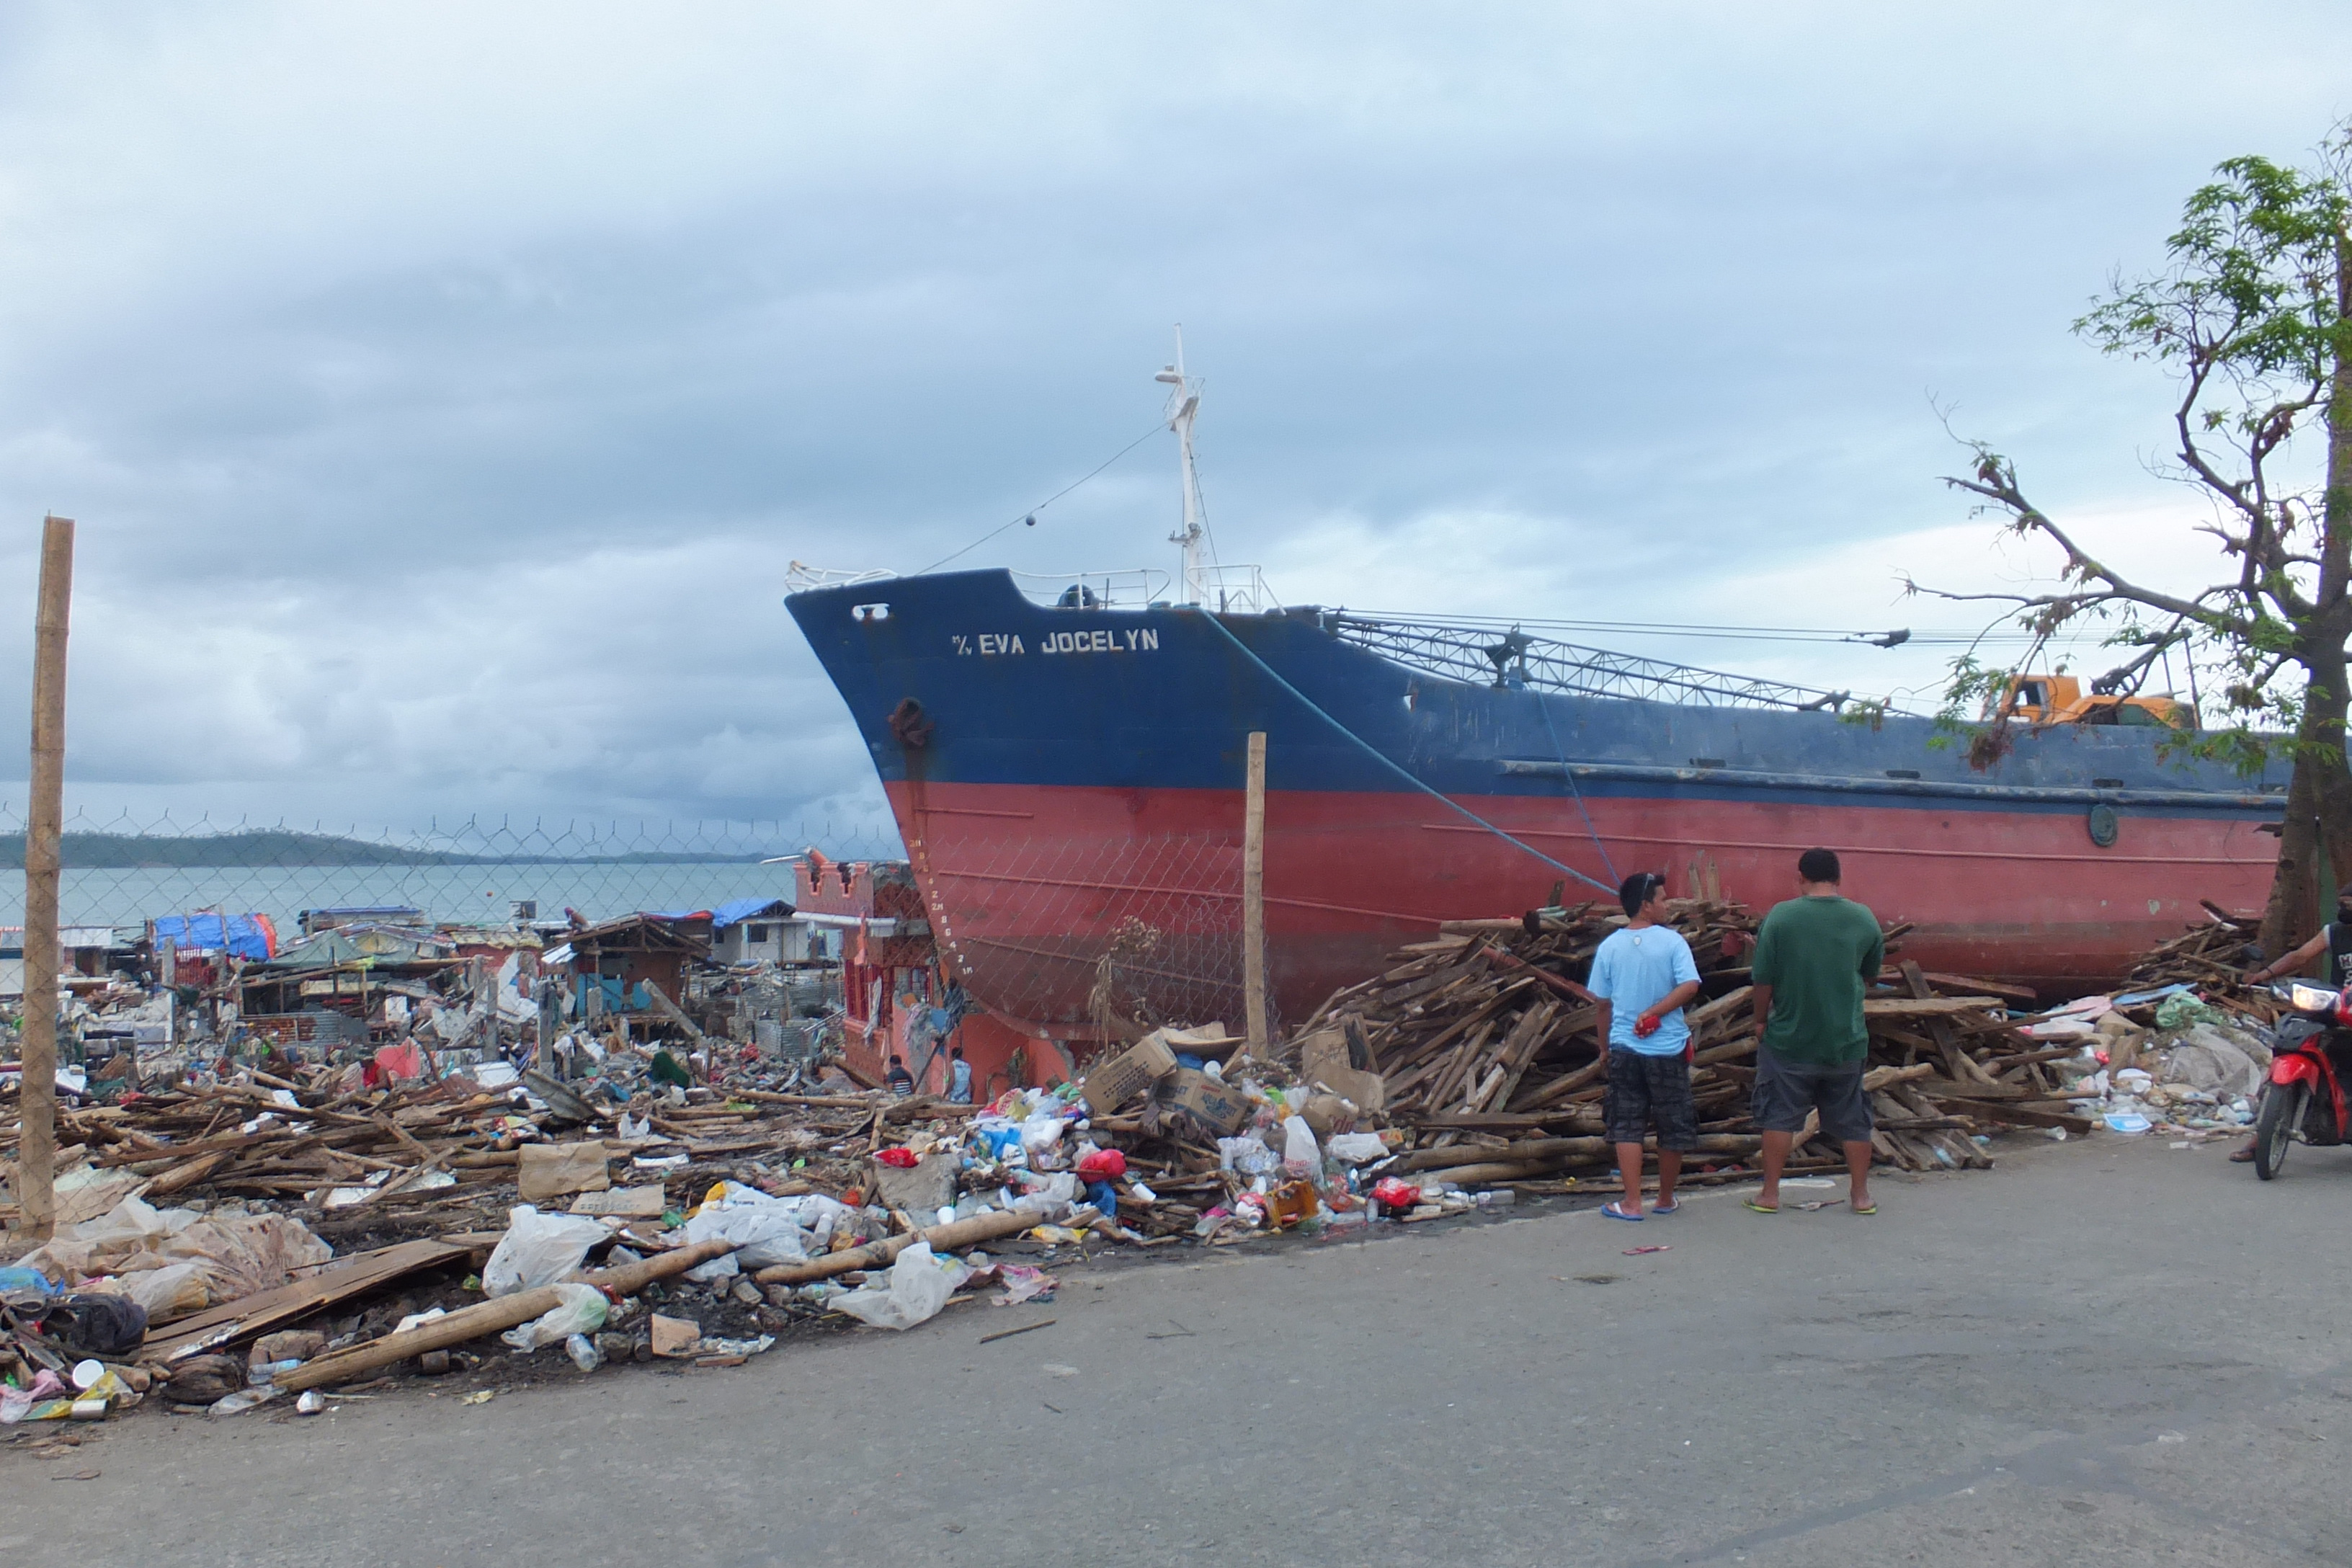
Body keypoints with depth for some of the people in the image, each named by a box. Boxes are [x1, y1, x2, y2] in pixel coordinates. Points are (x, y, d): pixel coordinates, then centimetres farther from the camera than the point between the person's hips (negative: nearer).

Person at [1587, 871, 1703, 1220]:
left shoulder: (1610, 946, 1)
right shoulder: (1672, 941, -7)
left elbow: (1603, 1004, 6)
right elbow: (1690, 985, -19)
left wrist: (1604, 1046, 18)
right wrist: (1654, 1012, -11)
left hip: (1624, 1049, 2)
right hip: (1668, 1049, -2)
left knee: (1627, 1126, 7)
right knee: (1673, 1126, 13)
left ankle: (1632, 1203, 3)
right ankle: (1666, 1199, 24)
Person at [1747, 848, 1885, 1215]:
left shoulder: (1781, 916, -12)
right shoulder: (1865, 919, -2)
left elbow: (1763, 979, -10)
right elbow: (1870, 976, 11)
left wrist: (1761, 1019, 5)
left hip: (1789, 1037, -2)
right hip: (1847, 1039, 2)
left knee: (1779, 1116, 7)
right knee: (1852, 1119, 14)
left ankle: (1770, 1194, 11)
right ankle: (1861, 1195, 22)